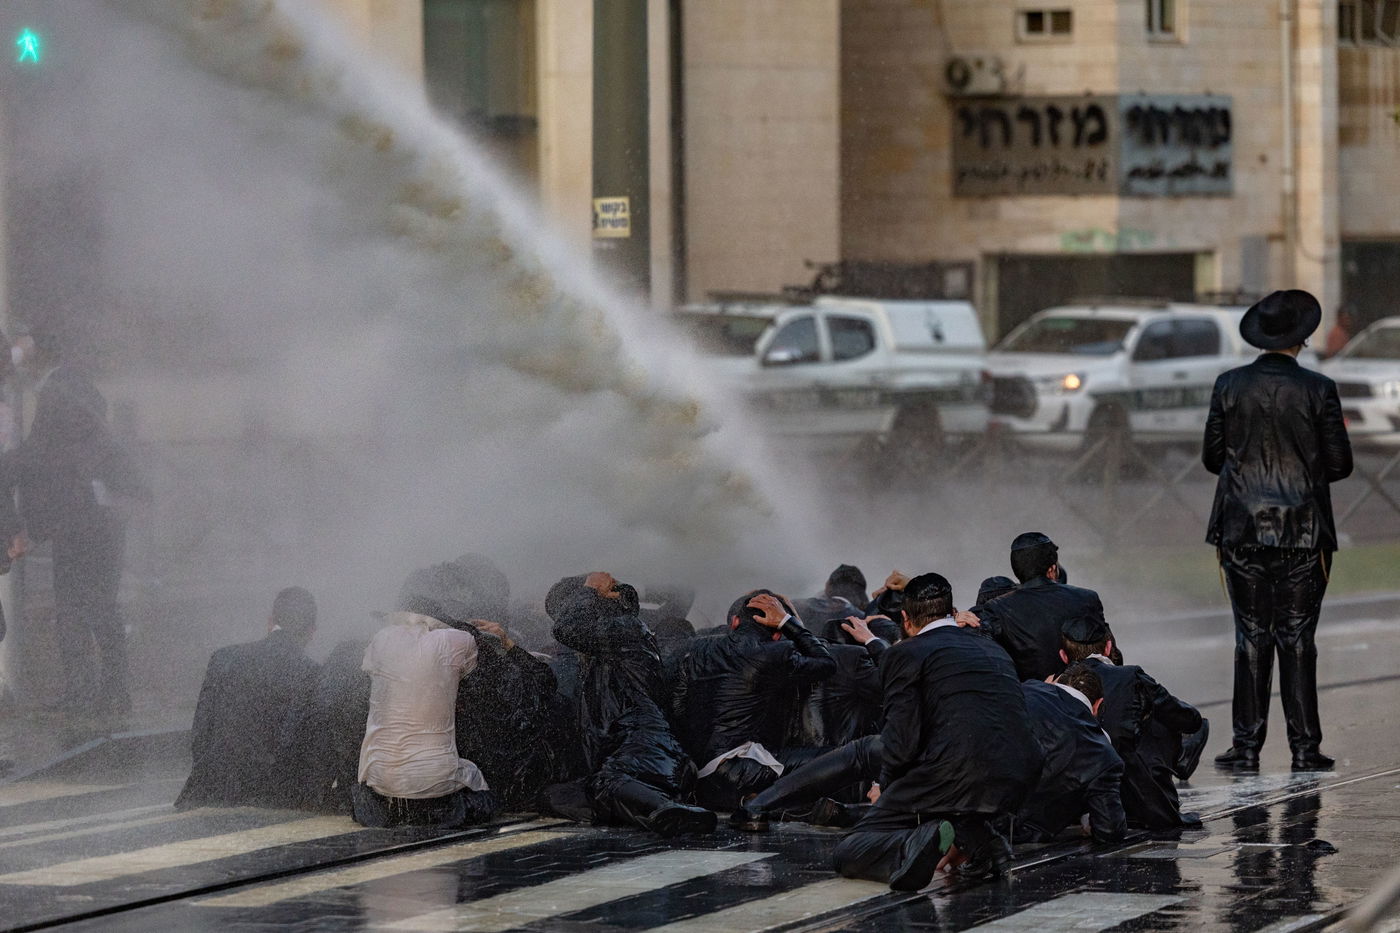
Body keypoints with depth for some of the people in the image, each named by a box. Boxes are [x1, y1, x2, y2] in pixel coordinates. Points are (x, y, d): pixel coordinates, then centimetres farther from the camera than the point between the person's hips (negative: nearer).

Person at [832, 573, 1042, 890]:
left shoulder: (905, 654, 3)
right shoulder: (994, 650, 23)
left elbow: (901, 742, -5)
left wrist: (885, 788, 15)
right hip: (1017, 785, 6)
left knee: (847, 854, 6)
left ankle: (914, 844, -24)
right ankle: (976, 835, 9)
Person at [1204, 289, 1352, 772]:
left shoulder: (1229, 386, -2)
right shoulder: (1318, 389, -7)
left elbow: (1212, 456, 4)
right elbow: (1339, 464, -3)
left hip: (1242, 530, 1)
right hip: (1303, 533, -1)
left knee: (1251, 637, 6)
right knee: (1298, 639, 3)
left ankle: (1247, 745, 4)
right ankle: (1305, 747, 3)